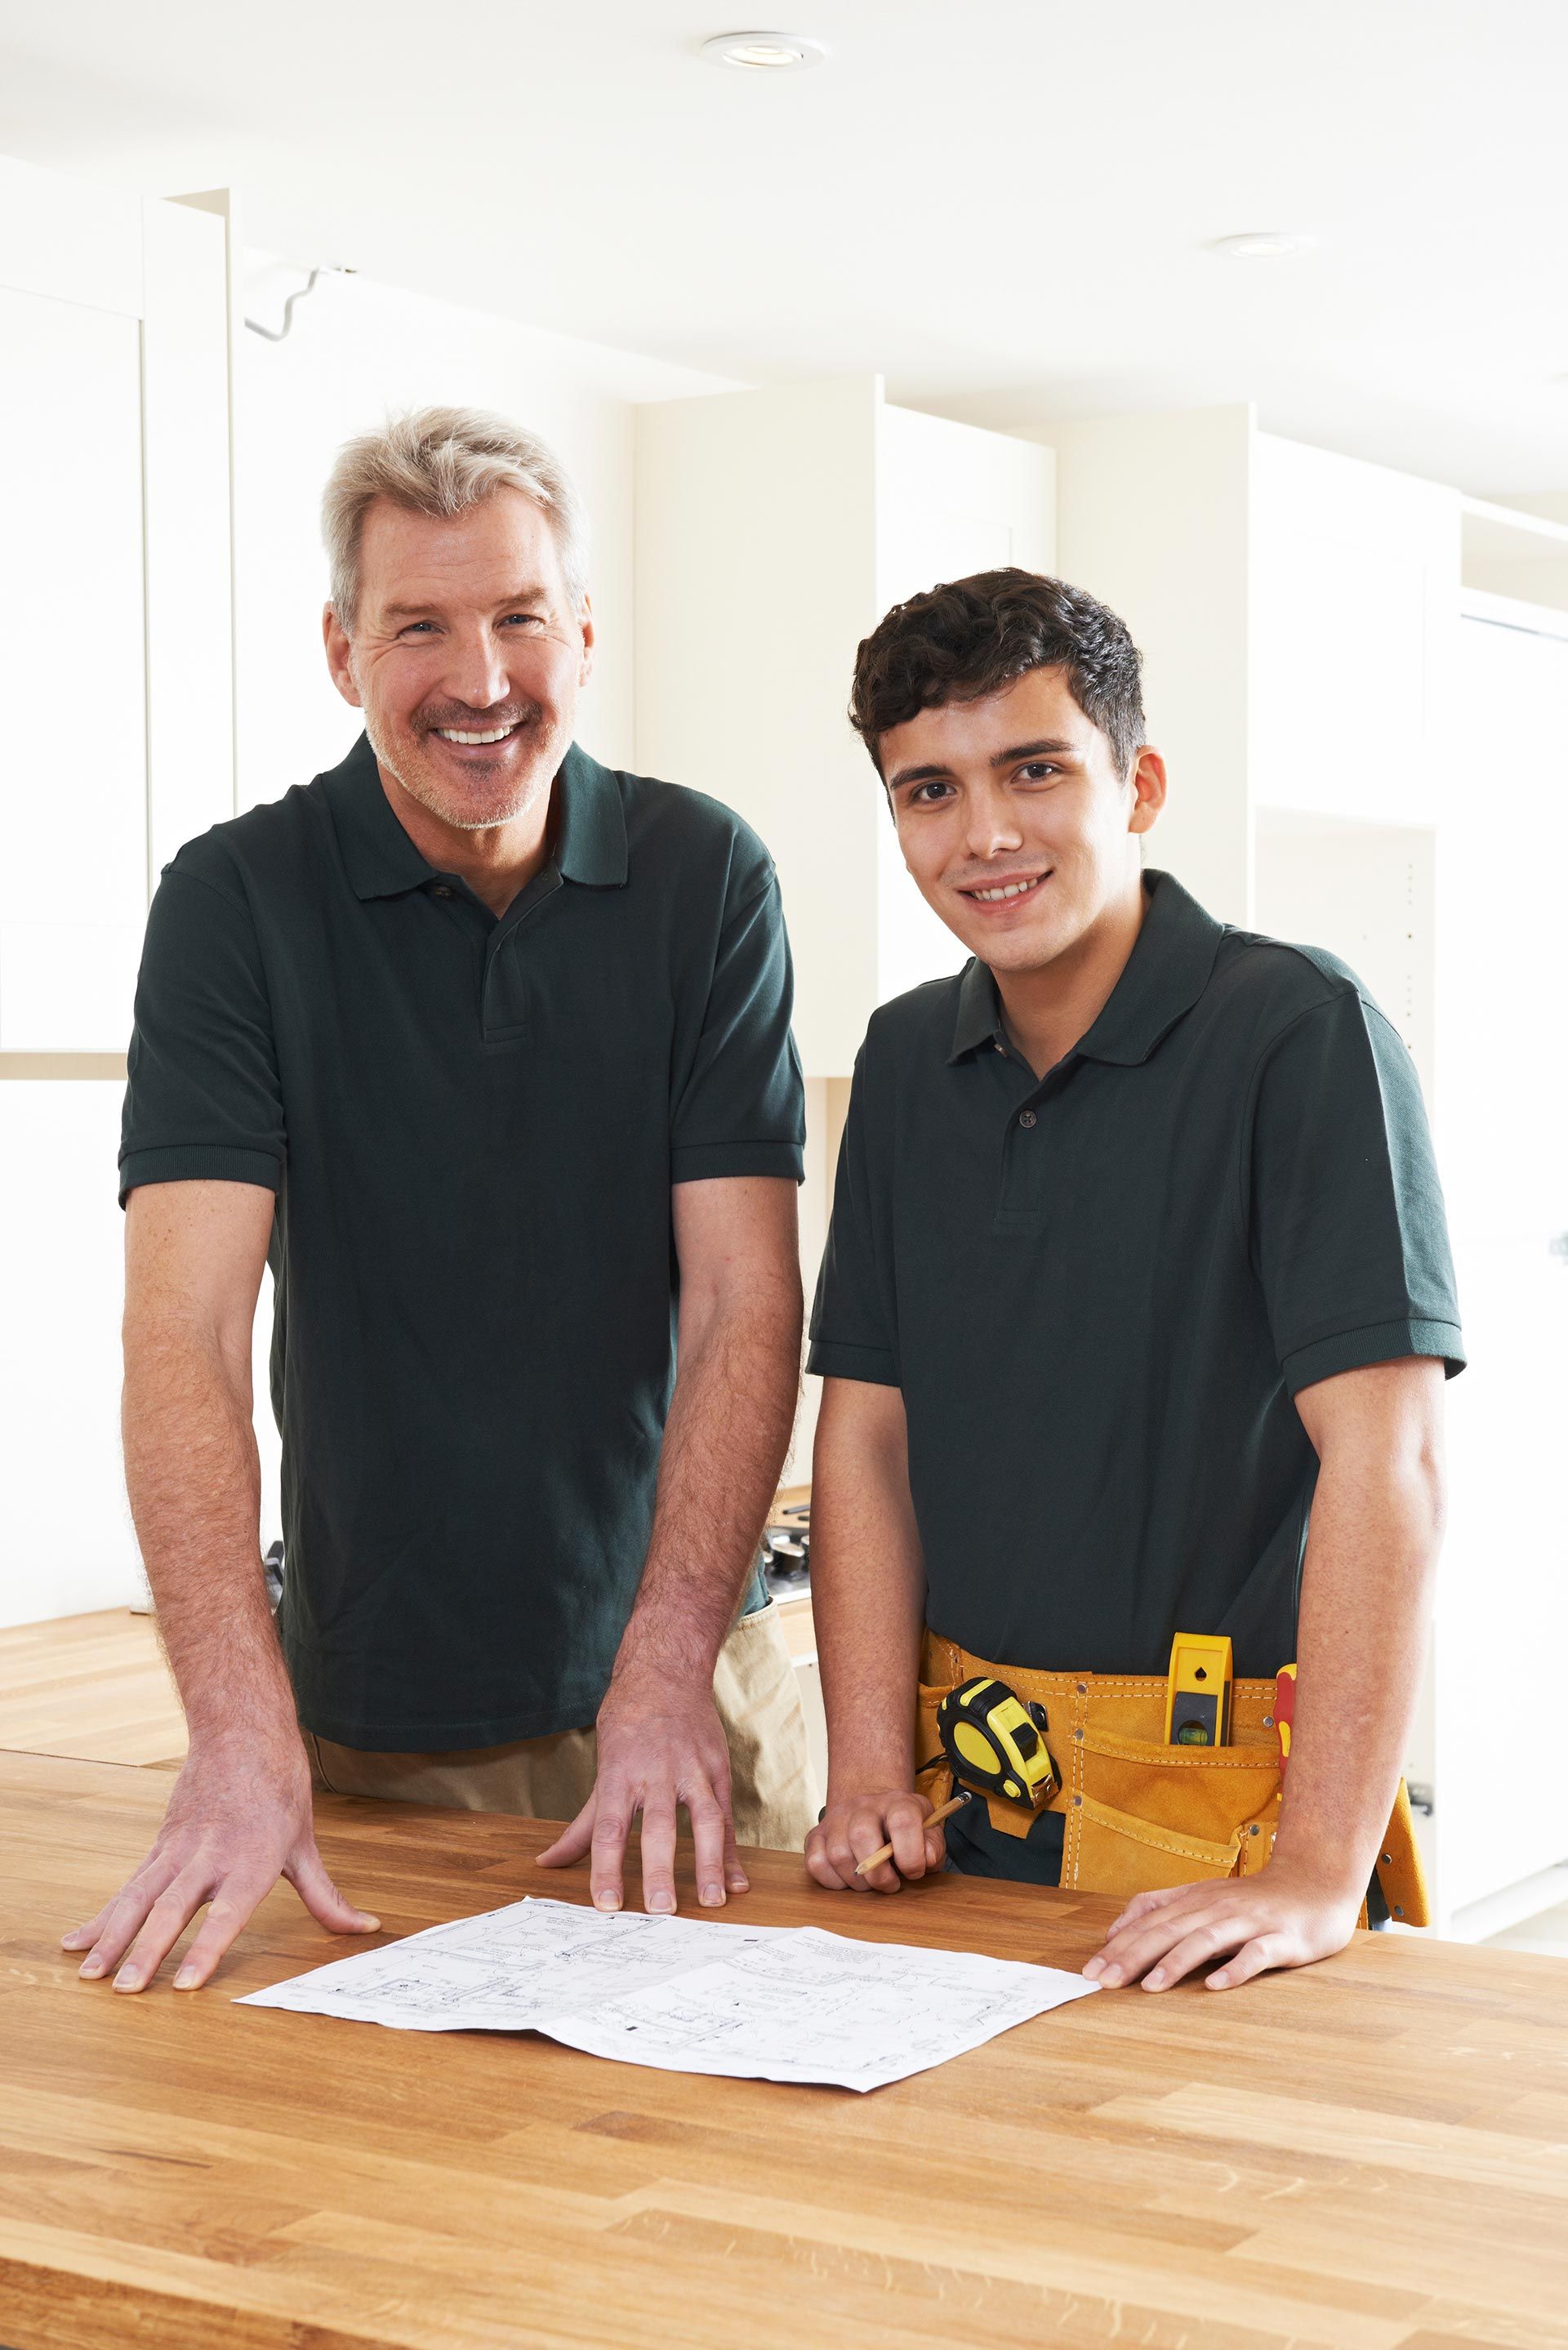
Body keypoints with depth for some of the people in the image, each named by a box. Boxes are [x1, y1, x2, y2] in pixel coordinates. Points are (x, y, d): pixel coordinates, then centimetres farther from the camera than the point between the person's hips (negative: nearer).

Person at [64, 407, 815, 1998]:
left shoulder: (703, 879, -4)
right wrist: (243, 1732, -29)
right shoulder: (238, 900, -8)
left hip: (675, 1679, 1)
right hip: (368, 1711, -1)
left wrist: (667, 1665, -20)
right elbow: (186, 1327, -17)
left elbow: (743, 1301, -8)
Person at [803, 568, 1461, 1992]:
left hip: (1218, 1787, -4)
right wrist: (872, 1776, -4)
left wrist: (1319, 1878, -25)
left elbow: (1387, 1457, -20)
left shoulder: (1301, 1035, -12)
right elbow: (864, 1432, 7)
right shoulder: (908, 1062, 8)